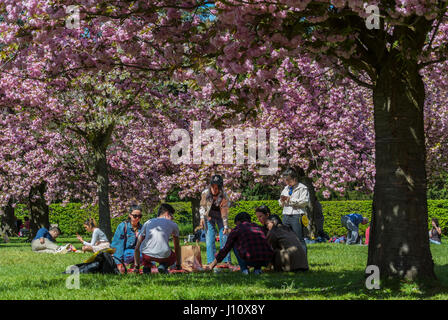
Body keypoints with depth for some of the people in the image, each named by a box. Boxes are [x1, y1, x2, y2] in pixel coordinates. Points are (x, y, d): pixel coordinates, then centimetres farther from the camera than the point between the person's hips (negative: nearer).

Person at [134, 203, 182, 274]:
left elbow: (137, 247, 26)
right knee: (173, 257, 33)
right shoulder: (173, 224, 22)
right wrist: (178, 265, 46)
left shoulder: (148, 222, 26)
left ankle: (146, 267, 15)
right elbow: (177, 247, 33)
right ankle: (163, 265, 1)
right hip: (163, 256, -2)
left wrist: (137, 266, 34)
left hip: (147, 254, 2)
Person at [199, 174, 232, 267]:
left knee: (224, 237, -7)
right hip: (209, 217, 1)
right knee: (210, 239, -7)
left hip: (220, 217, -1)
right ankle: (211, 262, -7)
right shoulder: (205, 193, -21)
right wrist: (202, 218, -15)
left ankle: (227, 262, -5)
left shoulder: (224, 197, -26)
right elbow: (202, 206, -3)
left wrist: (226, 227, -20)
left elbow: (224, 213, -19)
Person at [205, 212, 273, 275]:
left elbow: (226, 249, 18)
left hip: (250, 260, -4)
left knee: (235, 244, 23)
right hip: (266, 261, 4)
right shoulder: (258, 227, 26)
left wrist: (212, 265, 29)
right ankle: (257, 269, 17)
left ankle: (244, 269, 12)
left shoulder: (237, 229, 14)